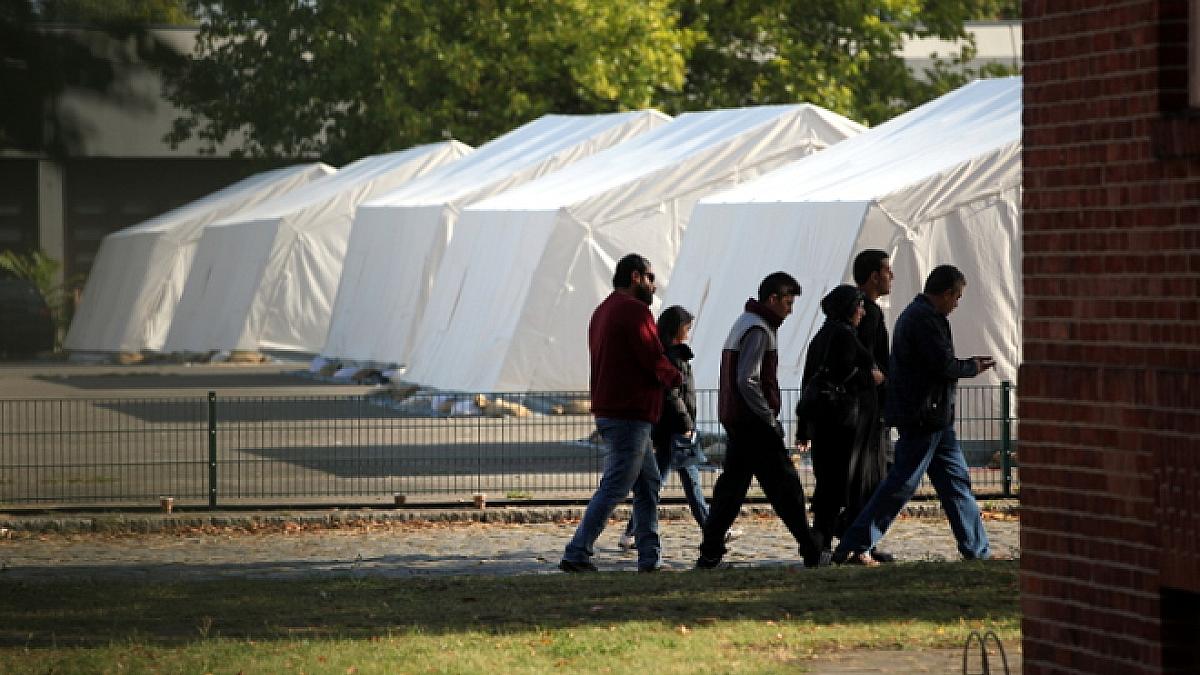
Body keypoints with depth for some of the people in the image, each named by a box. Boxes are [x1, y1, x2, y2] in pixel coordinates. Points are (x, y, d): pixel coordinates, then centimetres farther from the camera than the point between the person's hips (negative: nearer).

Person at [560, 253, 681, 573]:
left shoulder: (602, 312, 18)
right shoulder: (634, 310, -13)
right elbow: (655, 361, -17)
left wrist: (664, 374, 8)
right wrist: (674, 376, 5)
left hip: (608, 411, 10)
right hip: (630, 416, -10)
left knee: (649, 484, 14)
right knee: (614, 488, -8)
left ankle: (650, 558, 12)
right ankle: (576, 555, -10)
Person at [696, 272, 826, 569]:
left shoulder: (744, 323, 18)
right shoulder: (758, 330, -14)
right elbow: (747, 381, -22)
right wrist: (770, 419, -16)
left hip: (735, 419, 10)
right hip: (754, 422, -10)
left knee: (732, 484, 10)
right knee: (785, 483, -5)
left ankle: (710, 553, 8)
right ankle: (812, 553, -3)